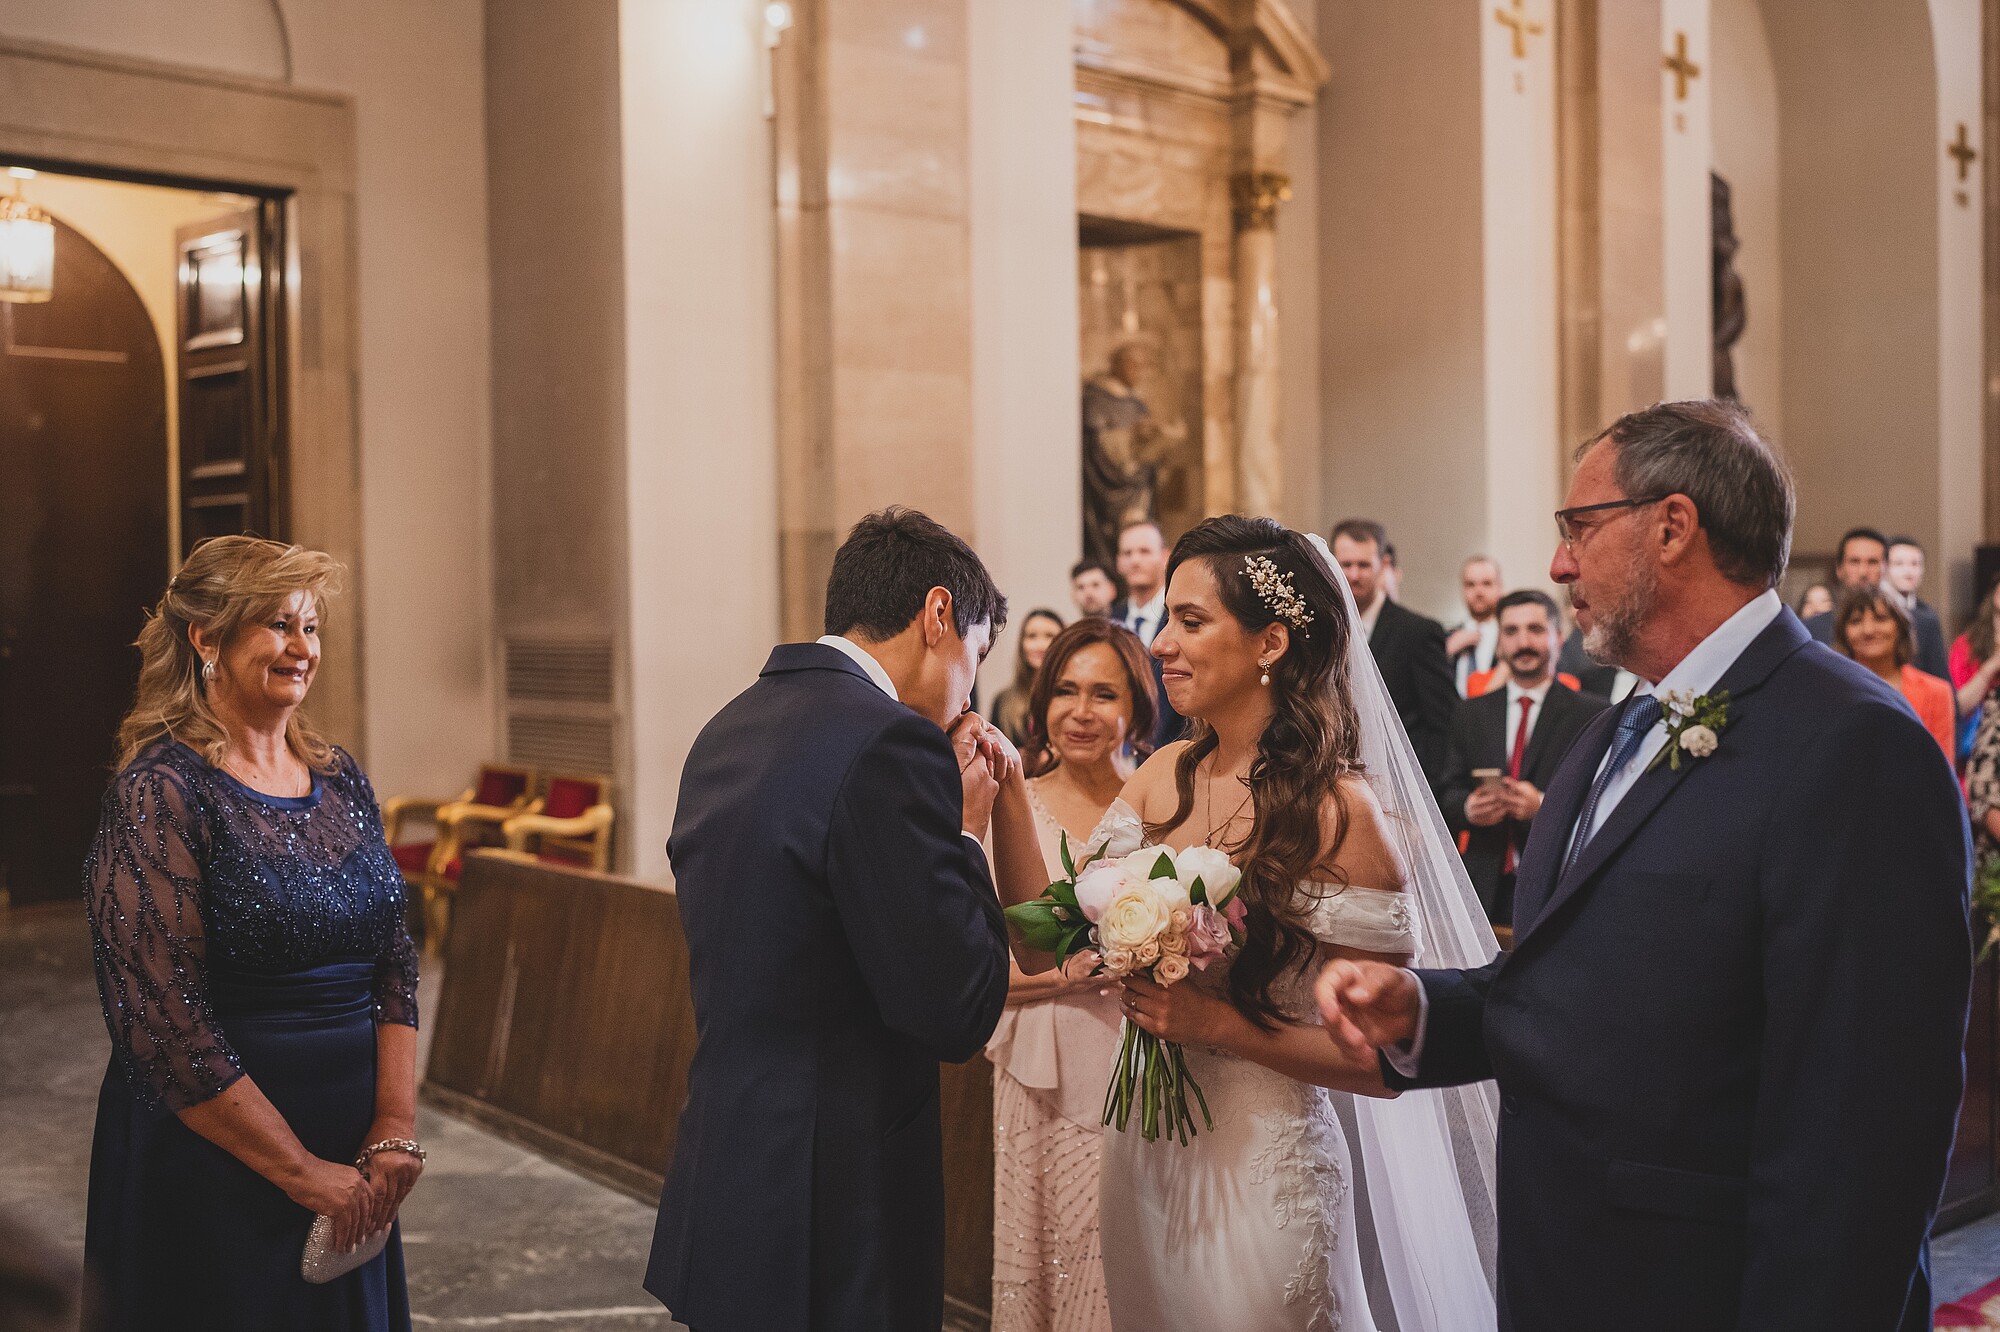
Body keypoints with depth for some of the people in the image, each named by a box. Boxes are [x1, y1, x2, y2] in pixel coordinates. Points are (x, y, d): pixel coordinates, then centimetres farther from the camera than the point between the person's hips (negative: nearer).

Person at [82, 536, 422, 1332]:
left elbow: (395, 963, 6)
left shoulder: (339, 779, 6)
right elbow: (163, 1022, -19)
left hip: (351, 1161, 6)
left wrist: (397, 1131, -6)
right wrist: (304, 1173, -17)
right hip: (212, 1168, -6)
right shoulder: (160, 794, -13)